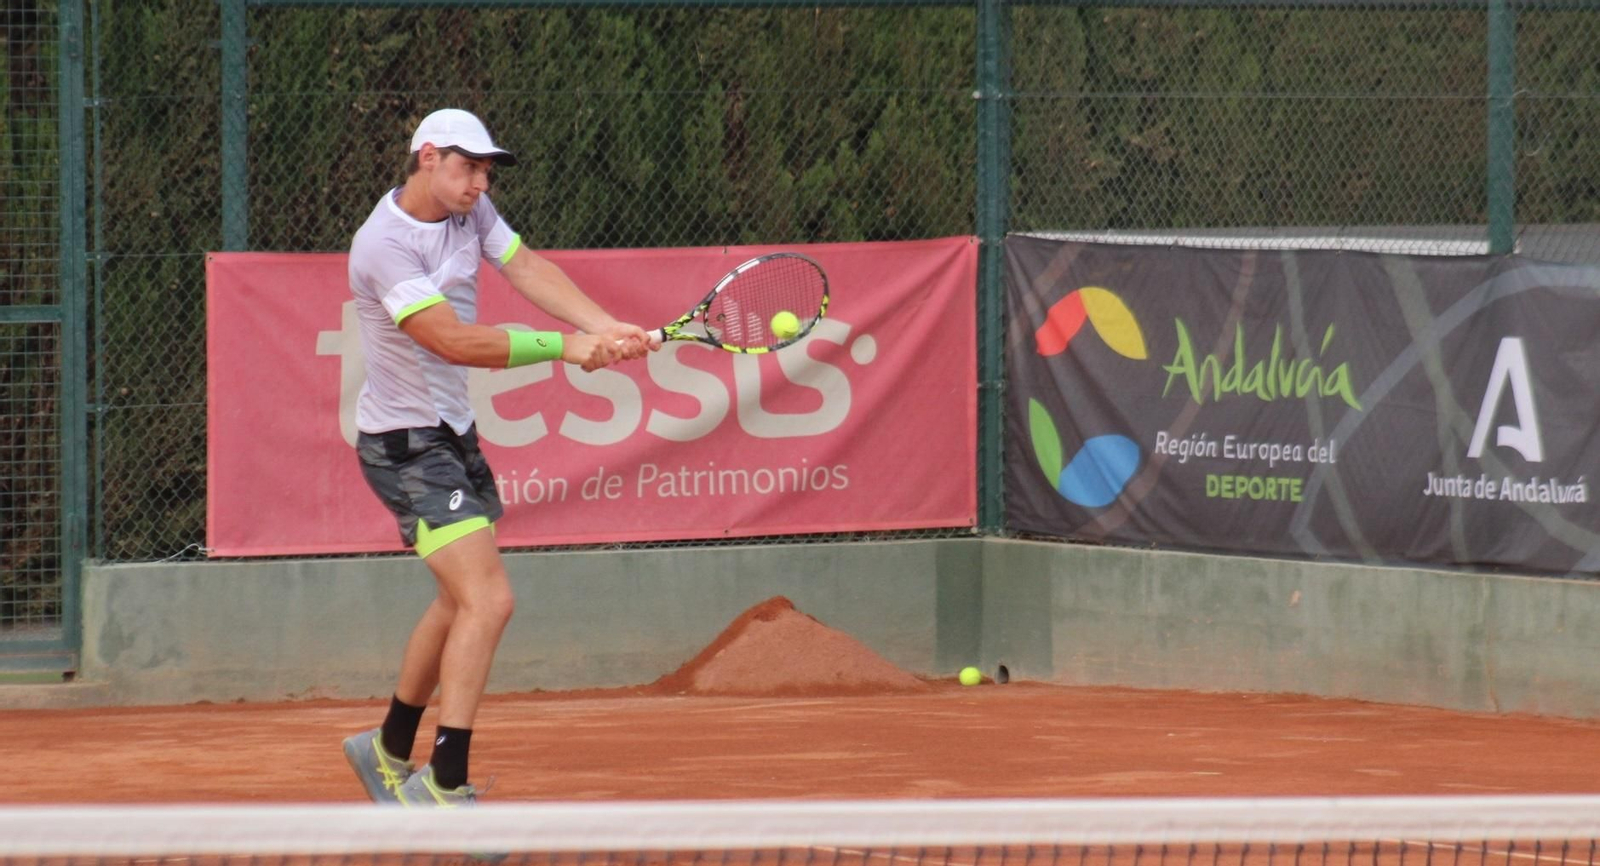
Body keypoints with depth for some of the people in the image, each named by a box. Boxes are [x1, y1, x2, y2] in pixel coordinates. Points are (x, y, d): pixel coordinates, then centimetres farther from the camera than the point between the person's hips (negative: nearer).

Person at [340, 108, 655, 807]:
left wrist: (607, 329, -20)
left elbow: (526, 269, -5)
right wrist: (563, 348, -27)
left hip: (453, 433, 10)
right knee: (488, 602, -20)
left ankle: (390, 750, 39)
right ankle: (443, 786, -18)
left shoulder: (469, 211, 4)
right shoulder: (385, 244, -23)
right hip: (407, 446, -10)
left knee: (462, 601, 23)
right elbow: (456, 342, -27)